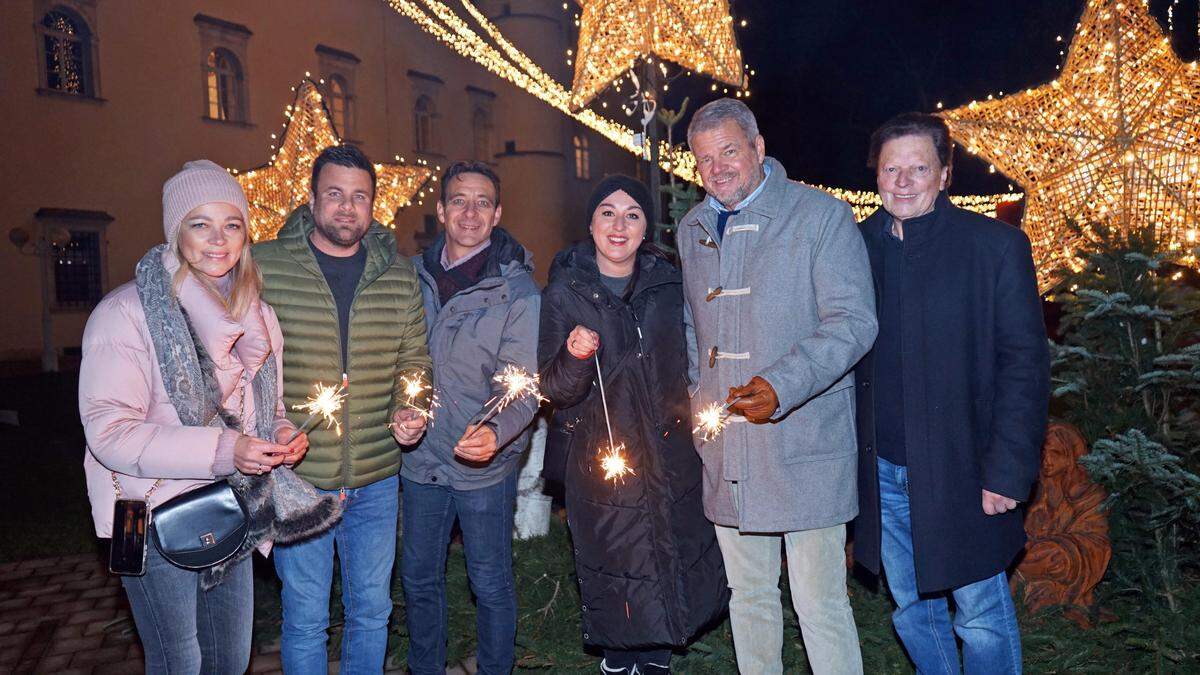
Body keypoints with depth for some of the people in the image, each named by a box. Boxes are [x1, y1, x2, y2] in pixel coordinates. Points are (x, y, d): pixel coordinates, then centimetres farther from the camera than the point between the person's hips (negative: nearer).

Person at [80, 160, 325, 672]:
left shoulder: (256, 314, 7)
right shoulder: (126, 313, -14)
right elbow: (108, 430, -19)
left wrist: (282, 435, -6)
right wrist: (221, 451, -28)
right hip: (157, 521, -6)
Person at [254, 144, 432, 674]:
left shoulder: (399, 276, 3)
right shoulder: (263, 266, -6)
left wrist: (408, 409, -8)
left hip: (377, 477, 3)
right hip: (297, 477, -2)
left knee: (372, 609, 17)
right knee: (305, 617, 11)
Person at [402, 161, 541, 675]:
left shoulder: (517, 291, -12)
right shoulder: (415, 275, 2)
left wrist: (495, 432, -34)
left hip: (484, 464, -4)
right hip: (420, 458, 5)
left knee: (491, 584, 10)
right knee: (418, 578, 19)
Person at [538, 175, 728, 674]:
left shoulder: (669, 283, 2)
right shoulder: (565, 291, -5)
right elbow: (553, 389, -7)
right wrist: (575, 358, -26)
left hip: (670, 458, 3)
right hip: (600, 462, -2)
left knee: (674, 568, 11)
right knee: (614, 579, 4)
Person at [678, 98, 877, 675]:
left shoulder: (821, 215, -6)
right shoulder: (692, 228, 12)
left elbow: (853, 322, -13)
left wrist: (781, 386, -27)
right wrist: (697, 393, 11)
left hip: (803, 447, -5)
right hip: (725, 449, 5)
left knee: (819, 604, 1)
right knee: (748, 595, 17)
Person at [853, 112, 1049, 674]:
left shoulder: (996, 245, -7)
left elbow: (1025, 364, -8)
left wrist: (1007, 472, -13)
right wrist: (847, 455, 3)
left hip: (959, 473, -3)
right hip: (882, 472, 4)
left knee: (982, 617, 9)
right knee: (911, 610, 18)